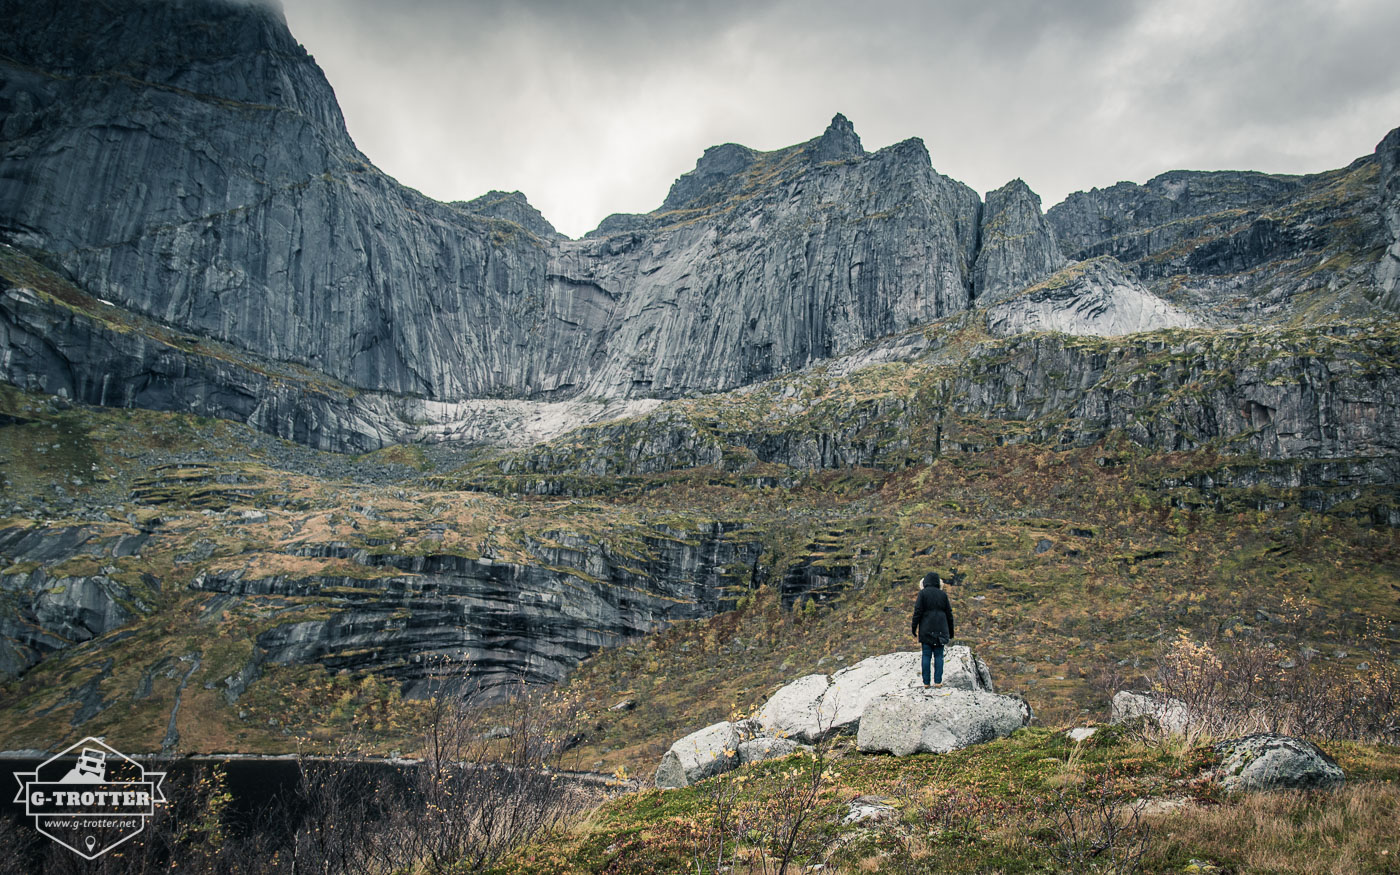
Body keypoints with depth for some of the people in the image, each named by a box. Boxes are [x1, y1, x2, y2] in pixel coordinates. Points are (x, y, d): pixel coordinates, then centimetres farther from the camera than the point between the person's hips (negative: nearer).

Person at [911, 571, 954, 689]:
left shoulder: (923, 593, -4)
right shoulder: (943, 594, 5)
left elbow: (917, 612, -8)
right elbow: (949, 614, 8)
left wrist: (914, 628, -2)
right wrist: (951, 632, 16)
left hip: (926, 629, -2)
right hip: (940, 629, 2)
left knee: (926, 655, 2)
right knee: (938, 655, 6)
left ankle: (926, 682, 1)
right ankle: (938, 681, 1)